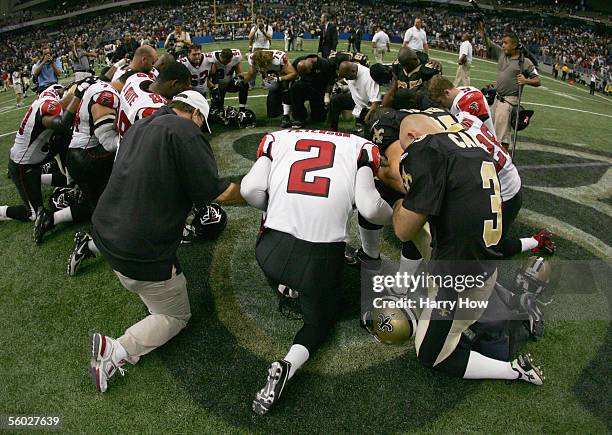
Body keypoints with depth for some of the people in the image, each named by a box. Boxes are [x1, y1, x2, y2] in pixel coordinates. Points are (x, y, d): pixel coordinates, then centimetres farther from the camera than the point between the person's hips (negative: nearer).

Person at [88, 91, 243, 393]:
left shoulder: (139, 127, 11)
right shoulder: (184, 130, -14)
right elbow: (218, 192, -15)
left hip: (104, 229, 9)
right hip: (142, 252, -9)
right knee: (176, 316, 12)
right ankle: (119, 350, -7)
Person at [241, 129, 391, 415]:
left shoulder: (277, 138, 13)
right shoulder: (360, 147, 8)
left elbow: (250, 189, 0)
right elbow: (370, 208, -4)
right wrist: (394, 215, 18)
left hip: (273, 250, 3)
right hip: (322, 258, -2)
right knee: (319, 320, 23)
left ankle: (284, 287, 24)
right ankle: (287, 366, -2)